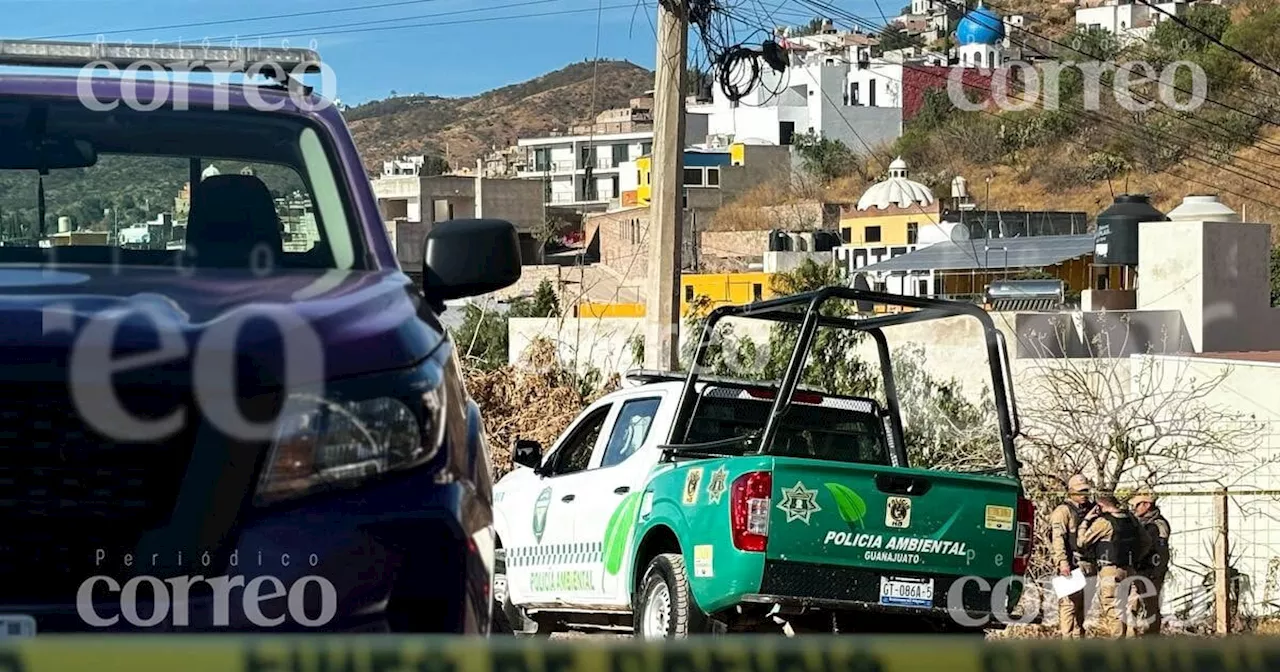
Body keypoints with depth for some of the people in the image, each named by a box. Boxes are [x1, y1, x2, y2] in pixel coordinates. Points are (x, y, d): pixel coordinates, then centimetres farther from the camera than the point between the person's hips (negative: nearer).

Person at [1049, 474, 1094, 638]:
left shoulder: (1089, 511, 19)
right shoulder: (1063, 511, -5)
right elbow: (1057, 538, -14)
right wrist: (1063, 563, -23)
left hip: (1086, 567, 8)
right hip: (1071, 566, -8)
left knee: (1081, 606, 10)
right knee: (1069, 603, -9)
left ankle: (1078, 637, 16)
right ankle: (1066, 638, -9)